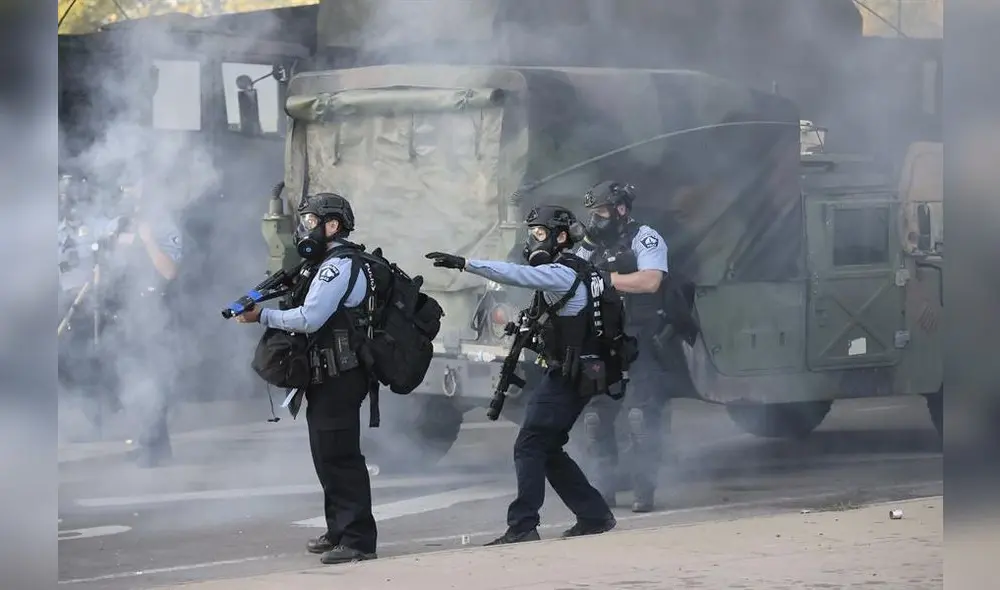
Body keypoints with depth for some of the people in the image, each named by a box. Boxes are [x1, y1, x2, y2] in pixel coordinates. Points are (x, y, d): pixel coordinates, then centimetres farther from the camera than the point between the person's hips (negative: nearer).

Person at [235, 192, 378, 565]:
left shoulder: (337, 267, -14)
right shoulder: (333, 265, 19)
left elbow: (309, 319, -22)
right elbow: (312, 316, 16)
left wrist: (262, 316, -12)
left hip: (337, 377, -11)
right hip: (330, 376, 11)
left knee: (339, 456, -12)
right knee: (328, 455, 16)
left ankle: (358, 539, -13)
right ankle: (339, 531, 24)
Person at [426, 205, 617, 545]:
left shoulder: (562, 273, -15)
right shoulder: (569, 272, 16)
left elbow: (516, 275, -26)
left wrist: (464, 264, -29)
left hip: (565, 374, -10)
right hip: (568, 373, 10)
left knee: (530, 447, -11)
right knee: (548, 450, 14)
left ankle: (522, 527, -14)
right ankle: (594, 515, 17)